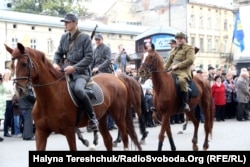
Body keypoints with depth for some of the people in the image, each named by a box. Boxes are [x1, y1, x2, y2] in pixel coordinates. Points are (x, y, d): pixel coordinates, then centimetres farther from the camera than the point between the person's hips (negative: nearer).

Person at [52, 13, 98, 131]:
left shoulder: (84, 37, -5)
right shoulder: (64, 37, 11)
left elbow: (89, 58, -10)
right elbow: (58, 53, 16)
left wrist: (74, 67, -19)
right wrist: (55, 63, -7)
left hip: (81, 72, -7)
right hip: (66, 71, 7)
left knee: (78, 89, -34)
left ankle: (92, 117, -18)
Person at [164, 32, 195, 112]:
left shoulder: (189, 48, 5)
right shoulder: (174, 50, 26)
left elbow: (190, 60, -10)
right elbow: (168, 62, 27)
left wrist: (177, 66, -15)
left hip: (183, 71, -8)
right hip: (172, 71, 8)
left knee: (182, 80, -39)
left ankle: (185, 104, -35)